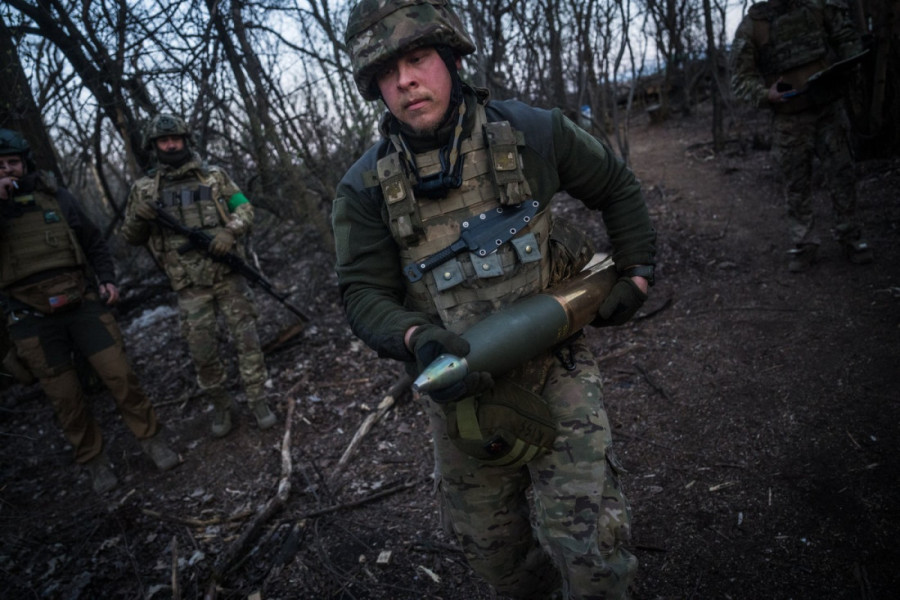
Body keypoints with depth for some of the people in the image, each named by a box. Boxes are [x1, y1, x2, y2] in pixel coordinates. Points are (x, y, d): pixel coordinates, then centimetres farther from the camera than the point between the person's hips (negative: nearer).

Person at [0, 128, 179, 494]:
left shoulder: (57, 197, 6)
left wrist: (107, 279, 3)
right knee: (65, 398, 5)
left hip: (83, 305, 1)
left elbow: (94, 243, 15)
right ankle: (94, 462, 22)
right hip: (33, 321, -1)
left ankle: (152, 440, 16)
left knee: (120, 375, 0)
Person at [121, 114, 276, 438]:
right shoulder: (144, 188, 8)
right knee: (202, 350, 4)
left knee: (246, 337, 0)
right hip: (190, 286, 0)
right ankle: (220, 406, 24)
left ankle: (258, 401, 13)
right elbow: (132, 238, 11)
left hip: (227, 274, 0)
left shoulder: (213, 175, 7)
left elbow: (244, 208, 7)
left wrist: (230, 231, -13)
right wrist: (138, 217, -11)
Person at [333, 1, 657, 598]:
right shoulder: (366, 187, -7)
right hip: (460, 388, 2)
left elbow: (617, 187, 8)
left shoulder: (533, 134, -8)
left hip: (554, 372, -1)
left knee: (587, 545, -4)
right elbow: (364, 292, -8)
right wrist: (417, 340, -27)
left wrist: (637, 274, 5)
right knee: (490, 547, 20)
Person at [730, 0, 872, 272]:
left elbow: (847, 37, 13)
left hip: (828, 109, 2)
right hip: (788, 119, -2)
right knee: (796, 185, 3)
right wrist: (765, 95, -20)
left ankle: (850, 238, 18)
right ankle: (803, 245, 15)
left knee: (842, 174, 5)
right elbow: (740, 77, -3)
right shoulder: (751, 25, -3)